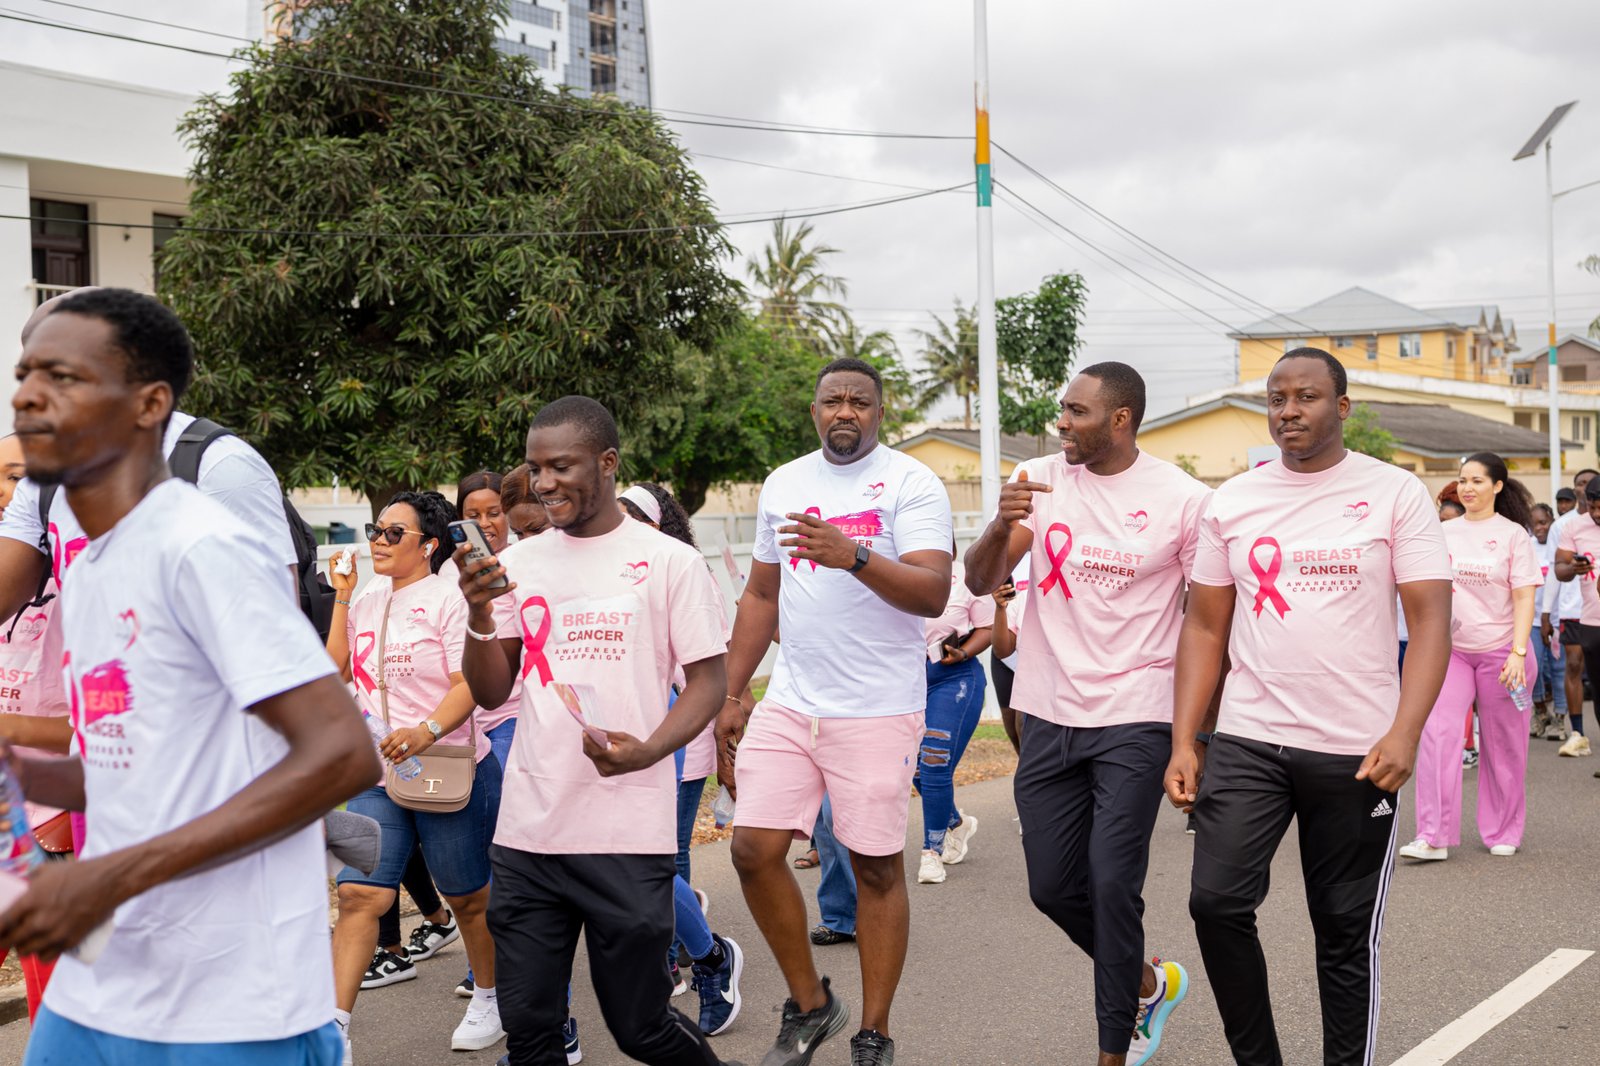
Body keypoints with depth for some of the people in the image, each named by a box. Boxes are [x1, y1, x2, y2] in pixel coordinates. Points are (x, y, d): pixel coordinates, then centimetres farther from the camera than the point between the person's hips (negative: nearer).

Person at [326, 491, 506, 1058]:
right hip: (377, 776, 5)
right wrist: (342, 596, 9)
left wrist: (428, 730, -32)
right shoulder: (368, 601, 12)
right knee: (358, 894, -7)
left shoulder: (448, 598, -9)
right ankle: (334, 1026, -5)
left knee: (468, 898, 10)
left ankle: (489, 1001, 31)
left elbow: (471, 683, -16)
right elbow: (339, 670, 13)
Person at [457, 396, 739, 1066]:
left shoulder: (669, 562, -2)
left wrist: (646, 751, -19)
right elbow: (491, 693, 9)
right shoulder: (518, 564, 9)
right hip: (526, 834, 4)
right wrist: (479, 616, -11)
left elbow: (710, 680, -1)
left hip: (628, 835, -4)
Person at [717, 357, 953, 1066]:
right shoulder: (783, 484, 13)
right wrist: (729, 694, 15)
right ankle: (809, 1003, 18)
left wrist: (853, 555, -31)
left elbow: (933, 593, -16)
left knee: (877, 867, 2)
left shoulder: (911, 483, -5)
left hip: (878, 708, -5)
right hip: (789, 702, 5)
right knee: (754, 848, -2)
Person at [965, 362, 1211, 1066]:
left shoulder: (1182, 499, -7)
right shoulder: (1039, 480, 2)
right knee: (1053, 886, 10)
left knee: (1112, 884, -7)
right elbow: (980, 582, -5)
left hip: (1135, 722, -4)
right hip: (1050, 717, 4)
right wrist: (1004, 524, -26)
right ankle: (1150, 983, 36)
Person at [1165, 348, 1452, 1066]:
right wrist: (1184, 743, 1)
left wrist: (1405, 732, -20)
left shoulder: (1396, 494, 0)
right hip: (1246, 741, 2)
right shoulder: (1232, 501, 8)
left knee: (1347, 931, 6)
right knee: (1216, 902, -8)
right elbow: (1205, 628, 10)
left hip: (1357, 750, -2)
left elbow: (1430, 621, -6)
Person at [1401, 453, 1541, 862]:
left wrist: (1518, 652, -15)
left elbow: (1524, 599, -6)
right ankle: (1434, 837, -11)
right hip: (1451, 649, 2)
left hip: (1500, 651, -2)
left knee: (1502, 745, 6)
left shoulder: (1512, 534, -2)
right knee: (1437, 733, -12)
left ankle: (1503, 832, 22)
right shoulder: (1444, 532, 7)